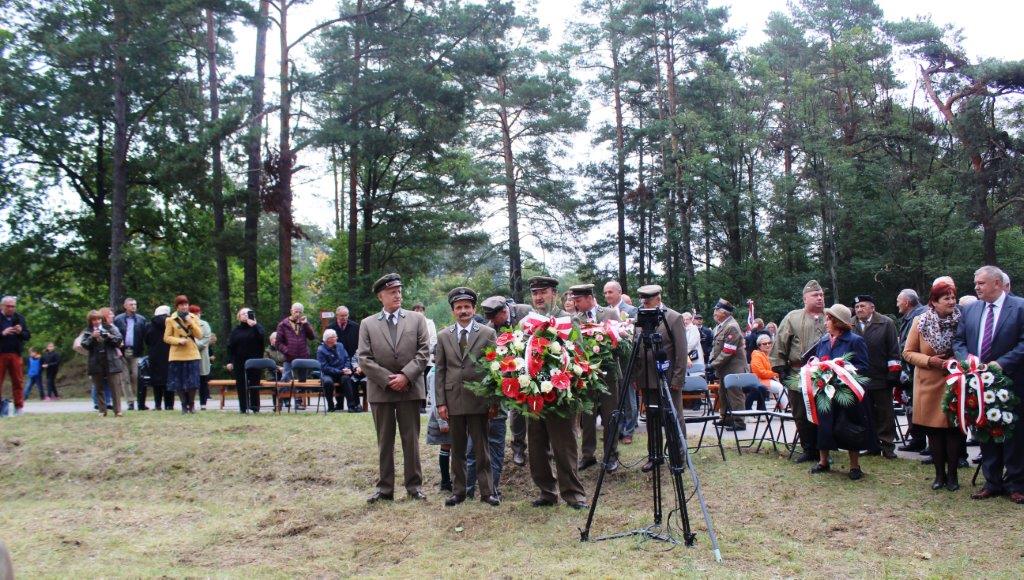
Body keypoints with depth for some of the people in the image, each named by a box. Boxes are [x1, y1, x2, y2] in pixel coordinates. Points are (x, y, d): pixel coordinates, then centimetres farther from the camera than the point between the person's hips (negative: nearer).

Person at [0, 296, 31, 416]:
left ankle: (18, 408, 7)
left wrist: (21, 332, -10)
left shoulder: (19, 318, 9)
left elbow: (28, 336, 10)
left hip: (15, 354, 2)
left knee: (18, 381, 3)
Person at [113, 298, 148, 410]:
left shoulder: (142, 320, 7)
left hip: (136, 352, -1)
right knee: (125, 378, 1)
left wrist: (142, 349, -9)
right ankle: (130, 402, 5)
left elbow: (145, 335, 2)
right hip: (122, 351, 1)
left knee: (136, 377, -5)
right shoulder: (118, 319, 7)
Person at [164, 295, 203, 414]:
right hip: (177, 355, -1)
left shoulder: (194, 318, 8)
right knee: (178, 383, 2)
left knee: (192, 382, -2)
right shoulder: (171, 320, 2)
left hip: (192, 354, 1)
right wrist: (178, 340, -16)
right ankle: (184, 405, 18)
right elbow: (166, 338, 1)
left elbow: (199, 335, -1)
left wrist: (191, 323, -11)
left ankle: (191, 404, 17)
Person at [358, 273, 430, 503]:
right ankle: (385, 487, 14)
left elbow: (424, 351, -2)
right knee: (384, 441, 7)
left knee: (411, 439, 5)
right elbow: (364, 358, -1)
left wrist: (405, 376, -12)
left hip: (410, 388, 0)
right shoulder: (368, 324, 6)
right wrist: (387, 379, -11)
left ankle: (414, 485, 13)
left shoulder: (416, 319, 6)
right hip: (380, 390, 0)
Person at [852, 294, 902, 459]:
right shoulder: (851, 326, 5)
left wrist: (893, 374, -8)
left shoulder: (886, 324, -3)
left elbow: (894, 351, -4)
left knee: (885, 414, 5)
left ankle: (887, 444, 13)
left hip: (881, 379, -3)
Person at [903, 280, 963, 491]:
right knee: (934, 429, 6)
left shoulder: (961, 321, -2)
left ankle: (952, 474, 14)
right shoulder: (920, 322, -1)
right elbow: (908, 352, 3)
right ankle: (939, 474, 18)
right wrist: (929, 360, -13)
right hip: (929, 385, 0)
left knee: (954, 429, 1)